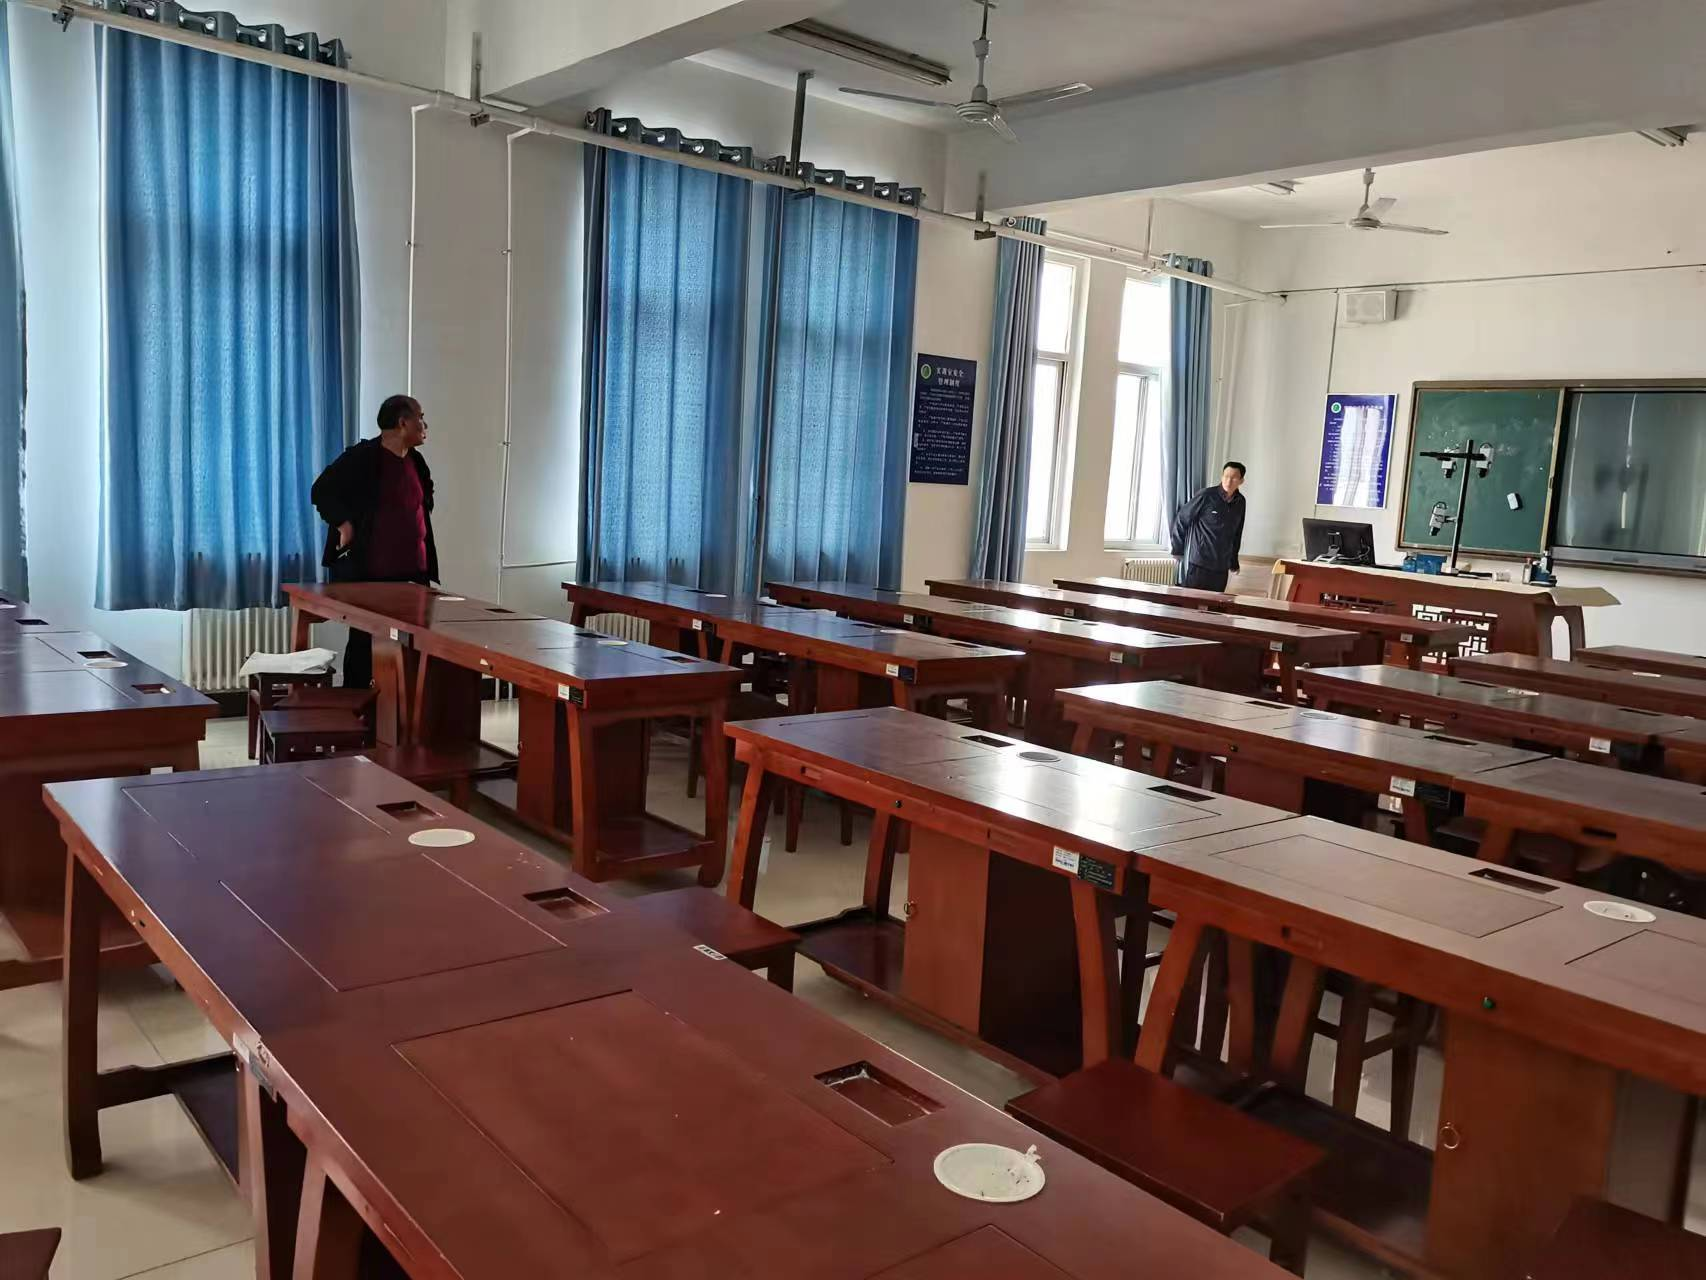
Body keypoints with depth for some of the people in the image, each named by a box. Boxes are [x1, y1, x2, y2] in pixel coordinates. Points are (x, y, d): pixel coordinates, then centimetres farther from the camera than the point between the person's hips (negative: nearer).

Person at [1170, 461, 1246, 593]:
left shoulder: (1240, 502, 7)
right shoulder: (1206, 496, -10)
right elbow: (1181, 520, -4)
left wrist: (1234, 561, 20)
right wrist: (1177, 550, -2)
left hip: (1221, 567, 5)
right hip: (1197, 562, -5)